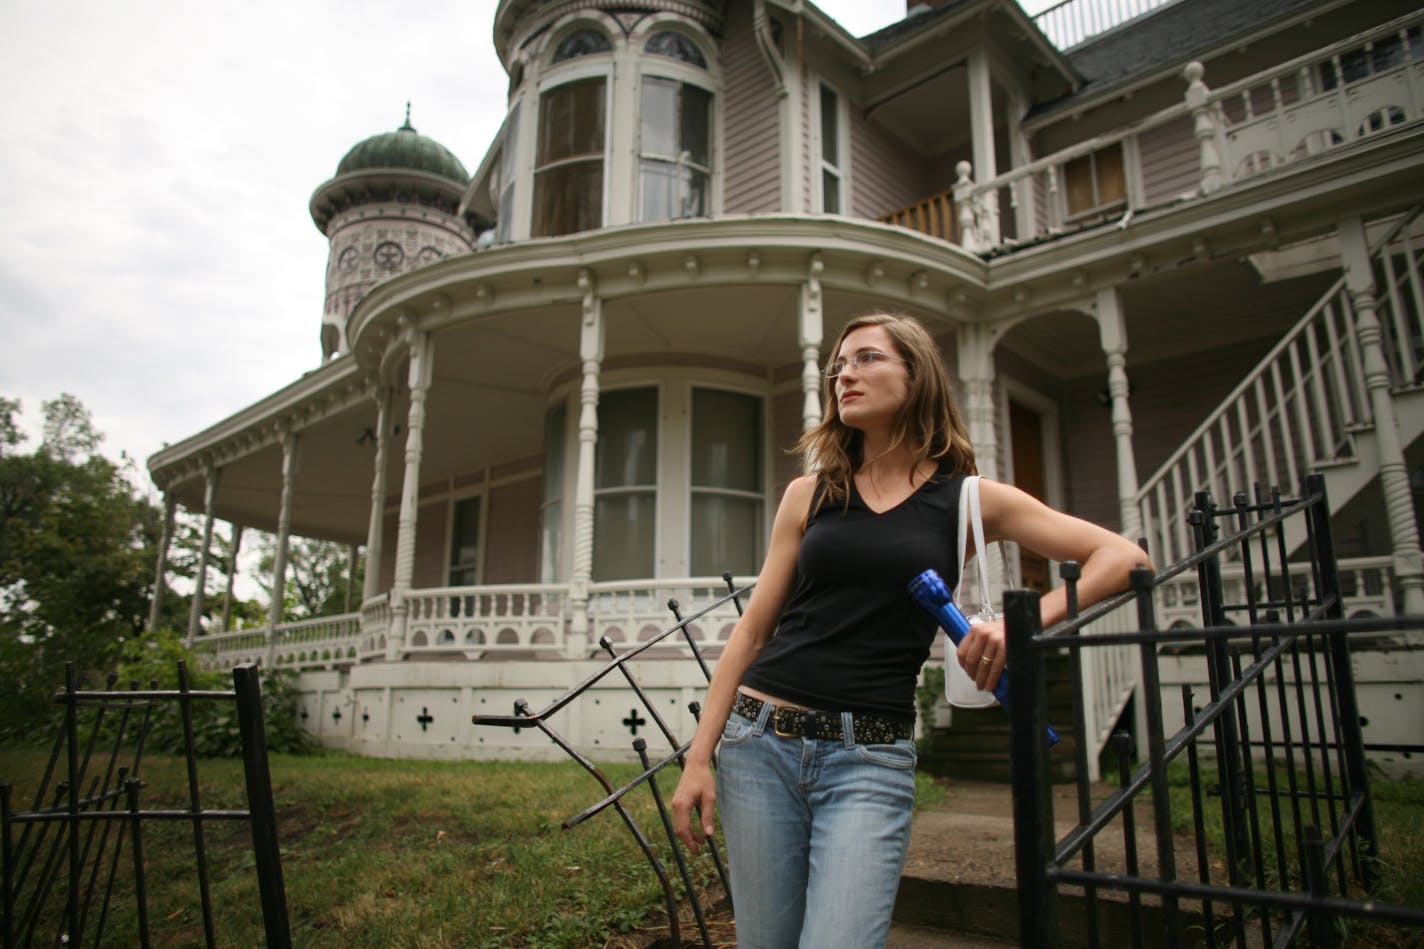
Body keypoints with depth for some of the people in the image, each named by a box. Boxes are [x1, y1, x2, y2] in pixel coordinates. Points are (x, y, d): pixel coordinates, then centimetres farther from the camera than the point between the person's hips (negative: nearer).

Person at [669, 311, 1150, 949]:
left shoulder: (970, 500, 4)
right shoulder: (809, 494, 9)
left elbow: (1122, 557, 2)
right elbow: (752, 629, 7)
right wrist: (698, 758, 2)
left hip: (871, 760, -2)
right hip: (761, 741, 2)